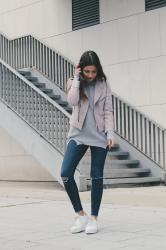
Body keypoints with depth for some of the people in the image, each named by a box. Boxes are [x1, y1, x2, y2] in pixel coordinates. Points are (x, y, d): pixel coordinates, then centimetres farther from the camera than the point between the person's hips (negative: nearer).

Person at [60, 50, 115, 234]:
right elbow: (72, 101, -17)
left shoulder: (103, 84, 2)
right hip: (78, 134, 1)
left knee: (97, 177, 3)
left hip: (99, 136, -1)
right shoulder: (74, 82, 3)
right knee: (65, 174, -10)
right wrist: (77, 78, -13)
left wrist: (110, 132, -11)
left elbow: (108, 110, 0)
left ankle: (94, 218, 15)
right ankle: (80, 215, 4)